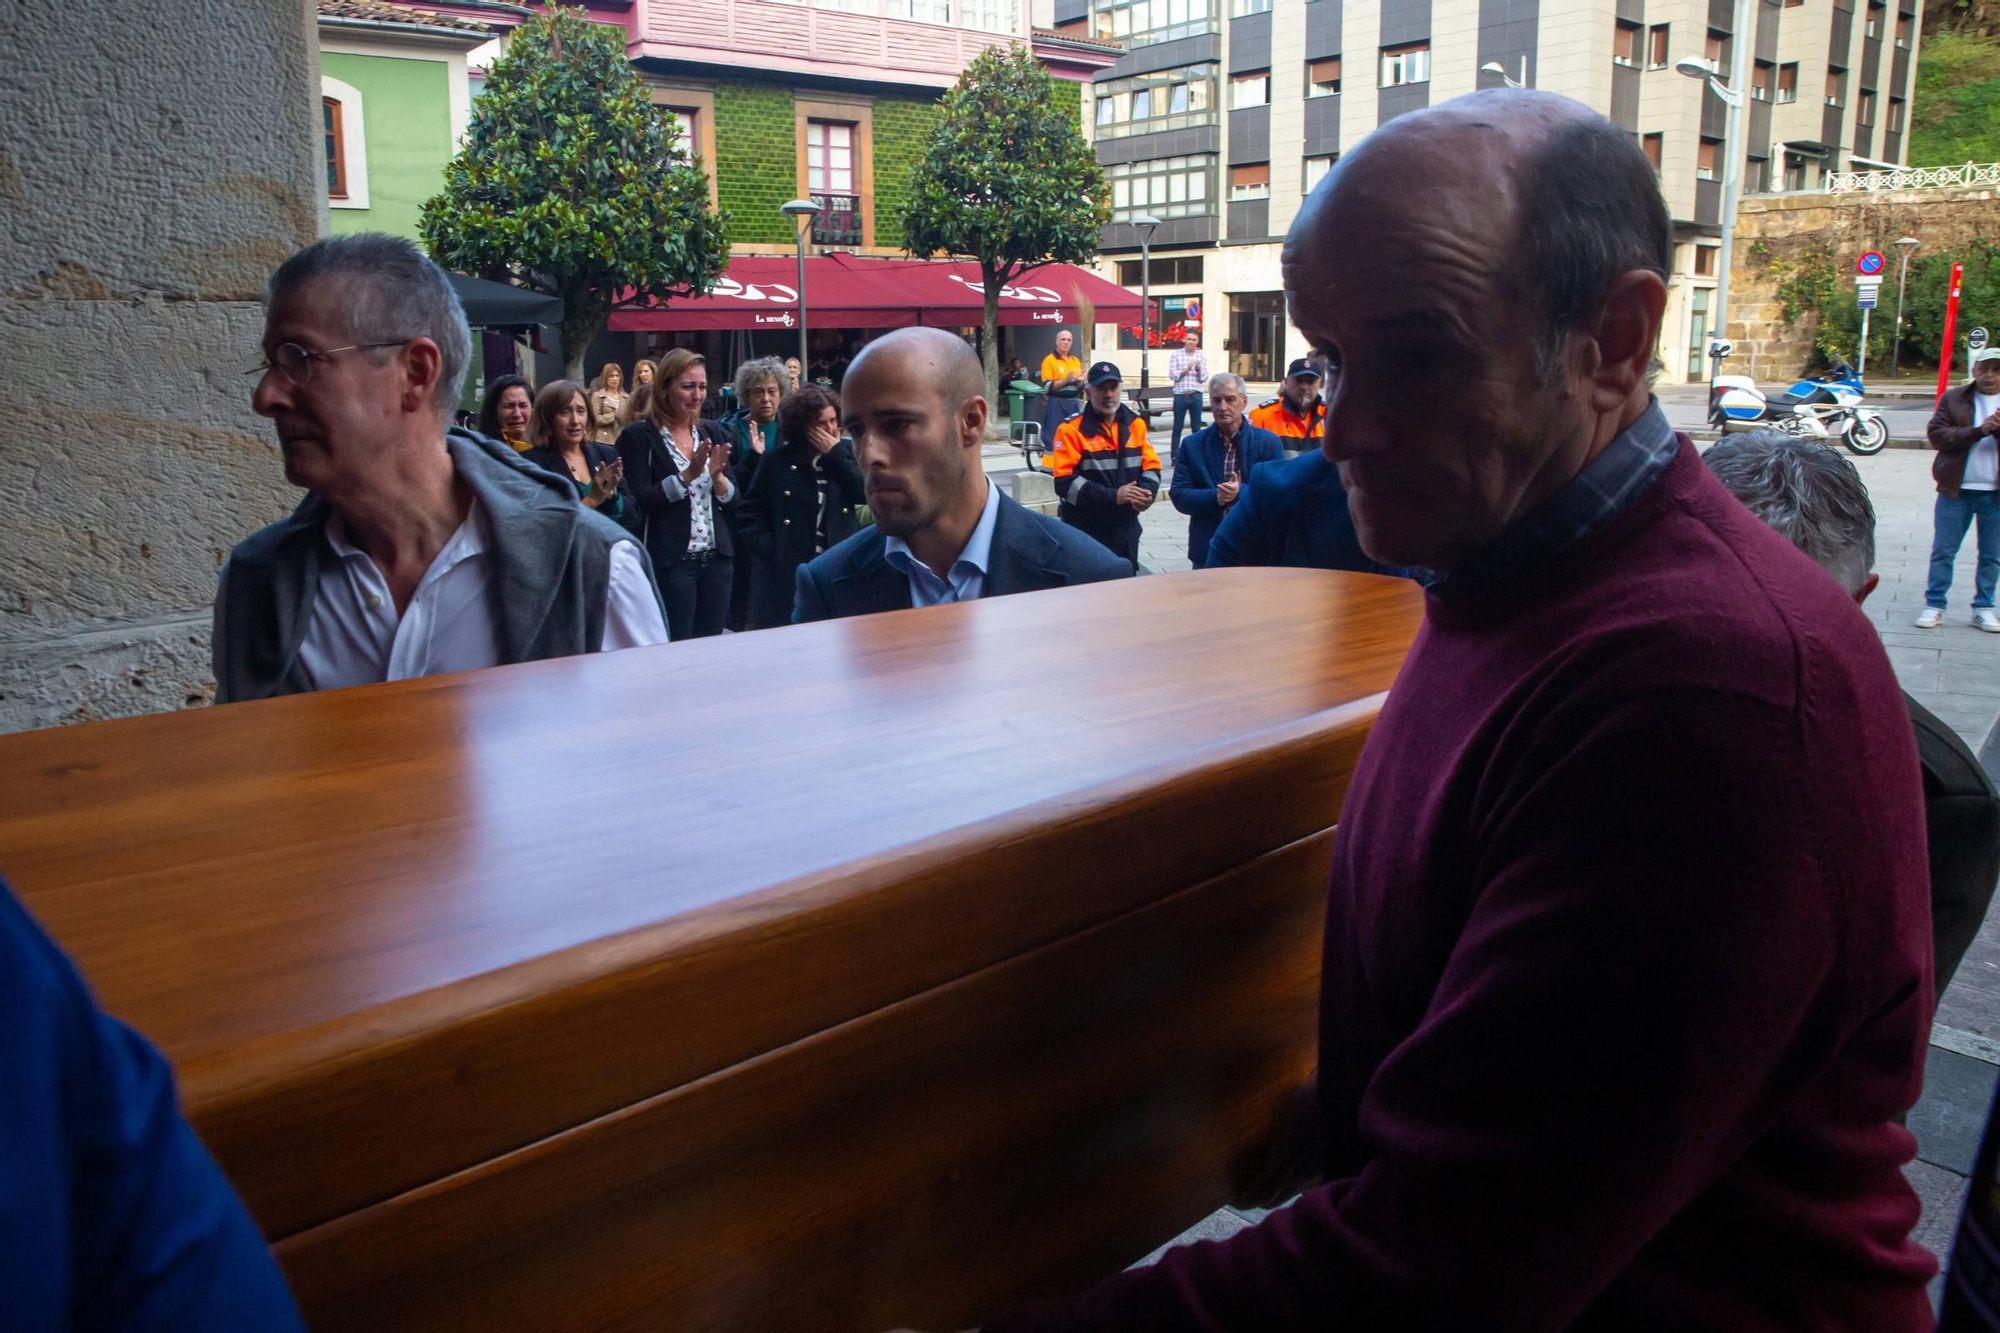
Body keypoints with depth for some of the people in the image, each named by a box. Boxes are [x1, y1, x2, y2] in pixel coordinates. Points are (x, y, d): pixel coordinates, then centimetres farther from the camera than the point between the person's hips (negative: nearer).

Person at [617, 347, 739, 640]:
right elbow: (639, 502, -14)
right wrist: (689, 474, -20)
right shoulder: (639, 436, -6)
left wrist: (716, 475, -11)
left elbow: (732, 497, 9)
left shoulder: (711, 432, 10)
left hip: (717, 558, 5)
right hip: (670, 562, -5)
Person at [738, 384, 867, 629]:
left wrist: (836, 454, -8)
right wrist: (769, 548, -7)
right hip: (787, 572, -1)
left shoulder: (846, 452, 7)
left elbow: (866, 494, -7)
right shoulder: (778, 460, 3)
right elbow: (749, 512, 7)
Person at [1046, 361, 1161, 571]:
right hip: (1085, 532, -5)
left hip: (1126, 528, 5)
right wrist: (1113, 496, -23)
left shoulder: (1135, 423, 9)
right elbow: (1065, 482, -16)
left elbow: (1151, 465, 9)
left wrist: (1147, 492, -14)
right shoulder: (1072, 429, -9)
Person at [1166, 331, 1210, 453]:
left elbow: (1204, 378, 3)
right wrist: (1186, 369, -17)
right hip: (1180, 395, -2)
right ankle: (1175, 455, 8)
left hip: (1196, 396, 2)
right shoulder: (1176, 355, 2)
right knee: (1177, 427, 3)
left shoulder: (1201, 356, 7)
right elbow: (1172, 375, -6)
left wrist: (1198, 369, -15)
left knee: (1196, 427, 5)